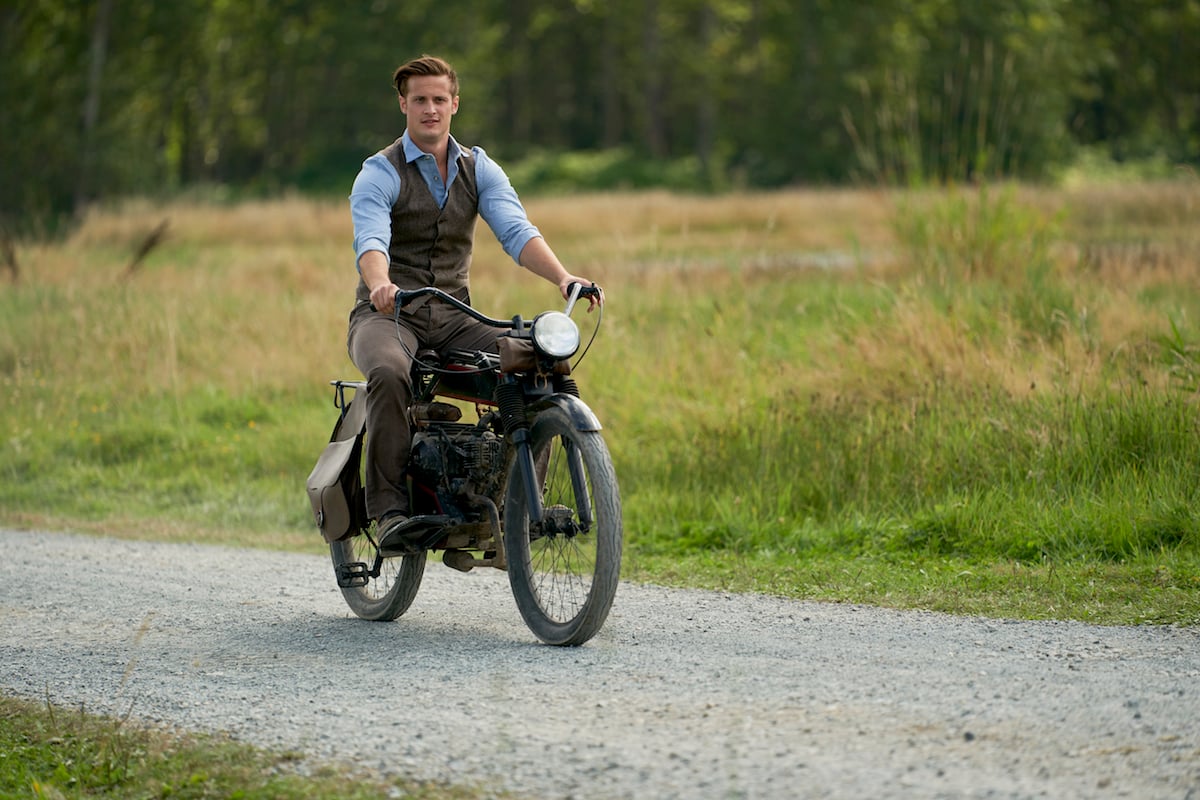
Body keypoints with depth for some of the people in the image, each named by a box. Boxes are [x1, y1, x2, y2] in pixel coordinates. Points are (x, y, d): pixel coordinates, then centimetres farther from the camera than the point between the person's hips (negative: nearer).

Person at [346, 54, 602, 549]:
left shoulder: (479, 169, 7)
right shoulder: (380, 173, -6)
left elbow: (516, 230, -8)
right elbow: (371, 239, -24)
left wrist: (562, 275, -28)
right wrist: (381, 284, -48)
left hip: (454, 318, 4)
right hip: (389, 316, -4)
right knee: (389, 374, -38)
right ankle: (389, 505, -29)